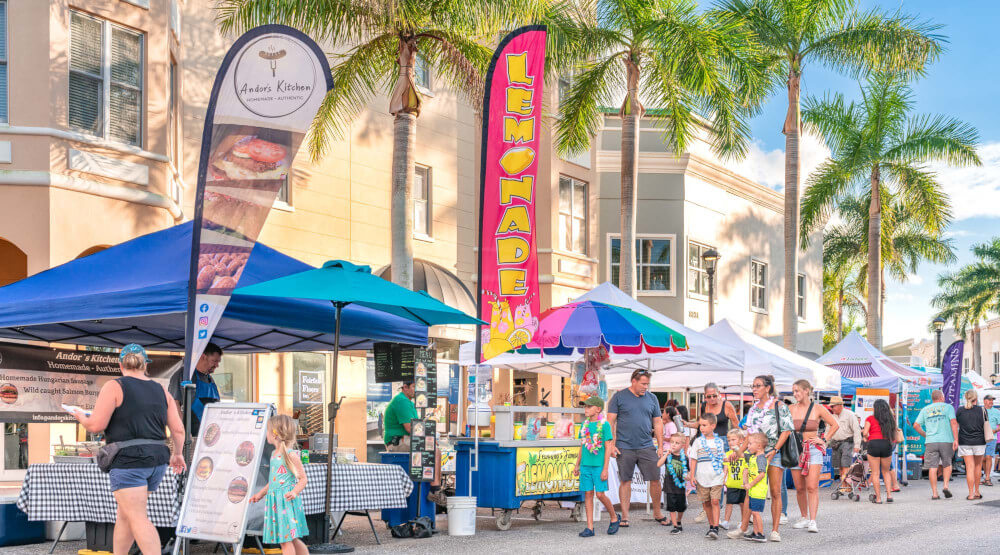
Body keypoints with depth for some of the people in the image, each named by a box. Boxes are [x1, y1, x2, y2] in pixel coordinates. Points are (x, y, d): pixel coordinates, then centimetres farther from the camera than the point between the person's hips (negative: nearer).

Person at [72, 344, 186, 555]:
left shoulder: (114, 387, -5)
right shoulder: (161, 391, 11)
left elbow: (96, 425, -10)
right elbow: (178, 429, 9)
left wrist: (81, 418, 12)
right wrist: (177, 454, 26)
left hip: (128, 460, -7)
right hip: (155, 461, 7)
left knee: (138, 520, -10)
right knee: (124, 515, 19)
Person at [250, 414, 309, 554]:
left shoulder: (291, 455, -13)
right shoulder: (274, 454, 14)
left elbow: (303, 478, -13)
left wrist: (295, 492, -28)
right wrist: (261, 493, 29)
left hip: (286, 501, -9)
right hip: (274, 501, 9)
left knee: (286, 540, -7)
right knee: (291, 540, 13)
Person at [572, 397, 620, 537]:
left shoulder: (604, 425, -6)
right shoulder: (585, 425, 11)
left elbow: (608, 448, -7)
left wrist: (605, 469, -10)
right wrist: (577, 465, 17)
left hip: (599, 466, -5)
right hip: (585, 466, 5)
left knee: (600, 494, -7)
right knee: (588, 494, 4)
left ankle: (614, 517, 17)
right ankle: (590, 528, 6)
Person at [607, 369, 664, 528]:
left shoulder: (651, 398, 11)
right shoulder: (619, 397, 1)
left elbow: (658, 423, 15)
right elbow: (611, 422, 0)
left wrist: (660, 446, 9)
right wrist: (611, 445, -8)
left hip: (647, 447, 3)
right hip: (625, 447, -3)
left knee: (655, 479, 1)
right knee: (625, 481, 2)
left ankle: (657, 513, 17)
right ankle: (624, 516, 8)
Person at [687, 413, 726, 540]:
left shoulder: (719, 442, 6)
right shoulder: (698, 442, 4)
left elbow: (723, 460, 13)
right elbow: (693, 459, 5)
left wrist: (725, 474, 10)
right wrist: (692, 475, -1)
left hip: (717, 477, -1)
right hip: (702, 478, 1)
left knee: (715, 501, -12)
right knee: (706, 503, 7)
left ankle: (715, 528, -15)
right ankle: (711, 525, 22)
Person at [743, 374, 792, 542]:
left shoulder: (779, 406, -4)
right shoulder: (754, 407, 13)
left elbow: (786, 430, -8)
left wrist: (775, 450, -16)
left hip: (774, 452, -5)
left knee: (775, 493, -4)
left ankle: (775, 530, -1)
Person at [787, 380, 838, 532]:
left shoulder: (818, 408, 1)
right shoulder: (792, 409, 7)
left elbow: (835, 425, 9)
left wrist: (823, 440, 2)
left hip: (813, 449, -3)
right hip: (796, 450, 3)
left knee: (812, 487, -13)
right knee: (799, 488, 5)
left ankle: (813, 521, -15)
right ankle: (804, 518, 20)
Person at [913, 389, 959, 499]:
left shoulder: (925, 410, 13)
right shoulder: (948, 407, 4)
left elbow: (916, 425, 7)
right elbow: (954, 423, -8)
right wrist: (956, 439, -11)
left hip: (931, 441, 1)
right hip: (946, 441, -1)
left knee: (932, 468, 0)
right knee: (947, 465, 16)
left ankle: (934, 493, -3)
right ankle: (946, 486, -1)